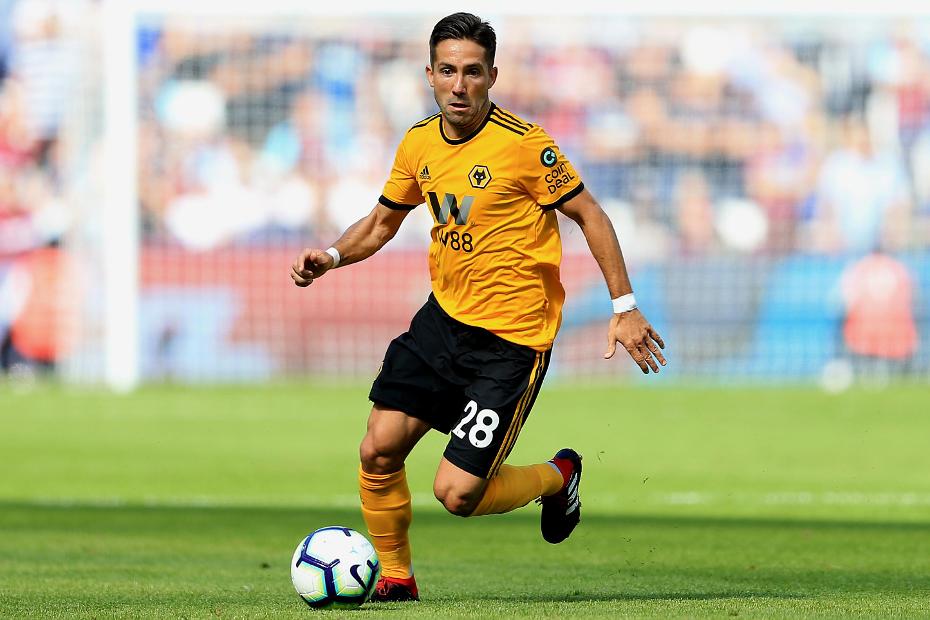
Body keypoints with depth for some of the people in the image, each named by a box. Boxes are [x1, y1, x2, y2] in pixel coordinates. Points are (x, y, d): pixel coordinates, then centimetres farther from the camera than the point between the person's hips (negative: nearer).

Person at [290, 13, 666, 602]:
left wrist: (625, 308, -8)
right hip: (444, 318, 6)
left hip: (514, 338, -6)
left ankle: (558, 476, 21)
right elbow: (381, 223, 17)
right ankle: (395, 577, 16)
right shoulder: (419, 144, 2)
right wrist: (331, 257, -3)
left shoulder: (523, 143, -16)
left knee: (457, 493, -10)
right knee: (379, 448, -6)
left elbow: (588, 215, -7)